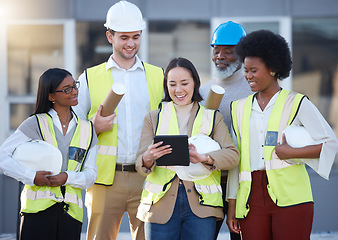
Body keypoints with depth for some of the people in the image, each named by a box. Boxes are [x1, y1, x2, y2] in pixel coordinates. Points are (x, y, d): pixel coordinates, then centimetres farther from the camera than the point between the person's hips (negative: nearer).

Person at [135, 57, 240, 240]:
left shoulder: (212, 117, 12)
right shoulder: (153, 118, 14)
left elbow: (232, 154, -2)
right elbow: (140, 163, 3)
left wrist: (204, 158, -22)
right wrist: (148, 158, -22)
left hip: (201, 204, 0)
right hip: (162, 204, 0)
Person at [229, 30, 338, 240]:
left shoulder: (296, 103, 3)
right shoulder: (240, 108, 16)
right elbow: (236, 158, 16)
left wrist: (292, 153, -12)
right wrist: (232, 205, 12)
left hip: (290, 197, -4)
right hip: (251, 198, 4)